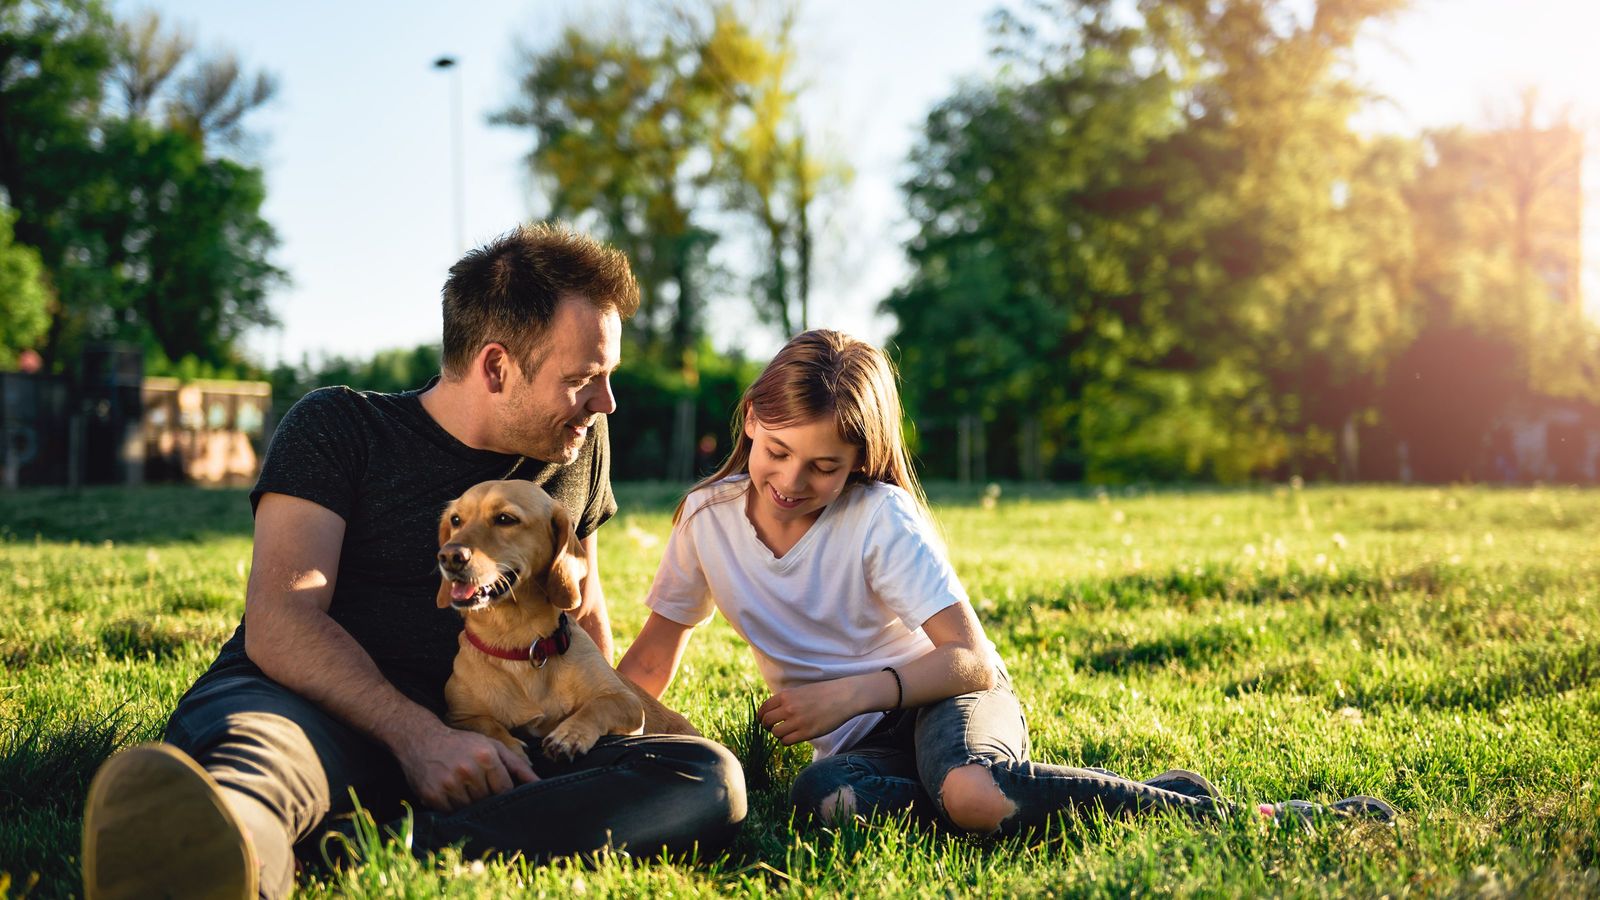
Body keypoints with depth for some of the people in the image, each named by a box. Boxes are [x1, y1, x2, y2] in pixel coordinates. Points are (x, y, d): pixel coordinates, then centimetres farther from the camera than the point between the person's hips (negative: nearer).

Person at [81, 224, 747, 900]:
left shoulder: (581, 445, 18)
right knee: (256, 747, -39)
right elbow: (278, 622, -10)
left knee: (708, 776, -26)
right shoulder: (337, 427, 4)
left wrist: (600, 730, 17)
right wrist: (417, 734, -25)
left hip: (477, 754, 3)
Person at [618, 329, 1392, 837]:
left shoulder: (880, 519, -15)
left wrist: (850, 693, -27)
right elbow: (654, 655, 9)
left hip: (944, 699, -3)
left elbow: (970, 660, -17)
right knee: (822, 797, -37)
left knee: (964, 788, -41)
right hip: (859, 740, 3)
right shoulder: (707, 518, -3)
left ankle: (1226, 814, -28)